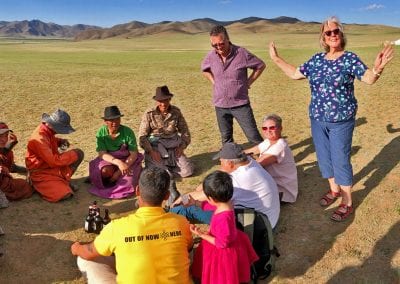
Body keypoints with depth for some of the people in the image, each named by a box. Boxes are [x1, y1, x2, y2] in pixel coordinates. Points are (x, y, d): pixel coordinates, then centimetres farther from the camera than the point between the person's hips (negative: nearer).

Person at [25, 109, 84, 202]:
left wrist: (61, 141, 3)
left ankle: (64, 179, 8)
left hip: (54, 166, 9)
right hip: (40, 173, -9)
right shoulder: (39, 139, -28)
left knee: (79, 153, 1)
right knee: (65, 194, -27)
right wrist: (71, 154, -16)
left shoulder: (48, 130, -1)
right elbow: (53, 161, -28)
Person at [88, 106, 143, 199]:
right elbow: (102, 154, -19)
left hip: (127, 160, -1)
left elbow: (134, 154, -15)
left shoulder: (127, 132, -17)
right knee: (105, 171, -31)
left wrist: (119, 172, -24)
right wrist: (118, 162, -38)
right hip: (109, 159, 2)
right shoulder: (101, 133, -11)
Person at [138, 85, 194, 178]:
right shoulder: (149, 114, -6)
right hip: (155, 147, -3)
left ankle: (167, 165, 16)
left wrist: (182, 147, -2)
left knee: (187, 171, -10)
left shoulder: (176, 112, 2)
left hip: (173, 147, 3)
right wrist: (151, 152, -16)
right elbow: (142, 136, -6)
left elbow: (185, 131, 12)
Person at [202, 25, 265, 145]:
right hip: (220, 105, 4)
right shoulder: (211, 56, -4)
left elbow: (260, 66, -2)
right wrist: (214, 82, 7)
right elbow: (204, 69, 19)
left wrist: (248, 82, -4)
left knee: (254, 136, 0)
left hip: (240, 104, -3)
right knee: (226, 138, 15)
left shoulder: (241, 53, -15)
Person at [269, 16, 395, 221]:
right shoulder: (316, 59, 3)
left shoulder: (350, 58, -11)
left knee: (340, 160, 0)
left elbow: (369, 79, -23)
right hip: (317, 119, 5)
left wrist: (377, 68, -45)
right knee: (324, 157, 16)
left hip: (341, 121, -5)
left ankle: (347, 203, 15)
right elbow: (295, 74, 12)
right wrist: (276, 59, 13)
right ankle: (334, 189, 38)